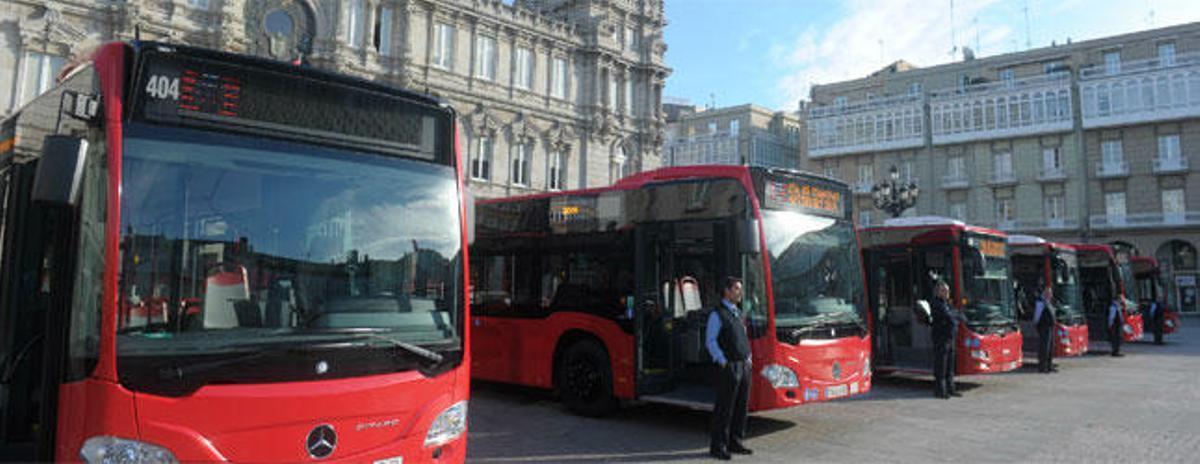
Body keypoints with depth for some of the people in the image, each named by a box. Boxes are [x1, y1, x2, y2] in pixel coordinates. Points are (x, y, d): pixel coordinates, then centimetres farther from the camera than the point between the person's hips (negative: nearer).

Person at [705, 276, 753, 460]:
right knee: (724, 408, -3)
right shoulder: (717, 314, -8)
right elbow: (710, 342, -10)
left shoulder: (738, 313, 16)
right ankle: (717, 447, 6)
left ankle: (735, 442, 21)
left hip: (744, 366, 8)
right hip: (728, 367, -8)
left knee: (742, 406, 10)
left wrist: (749, 359, 11)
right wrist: (723, 362, -15)